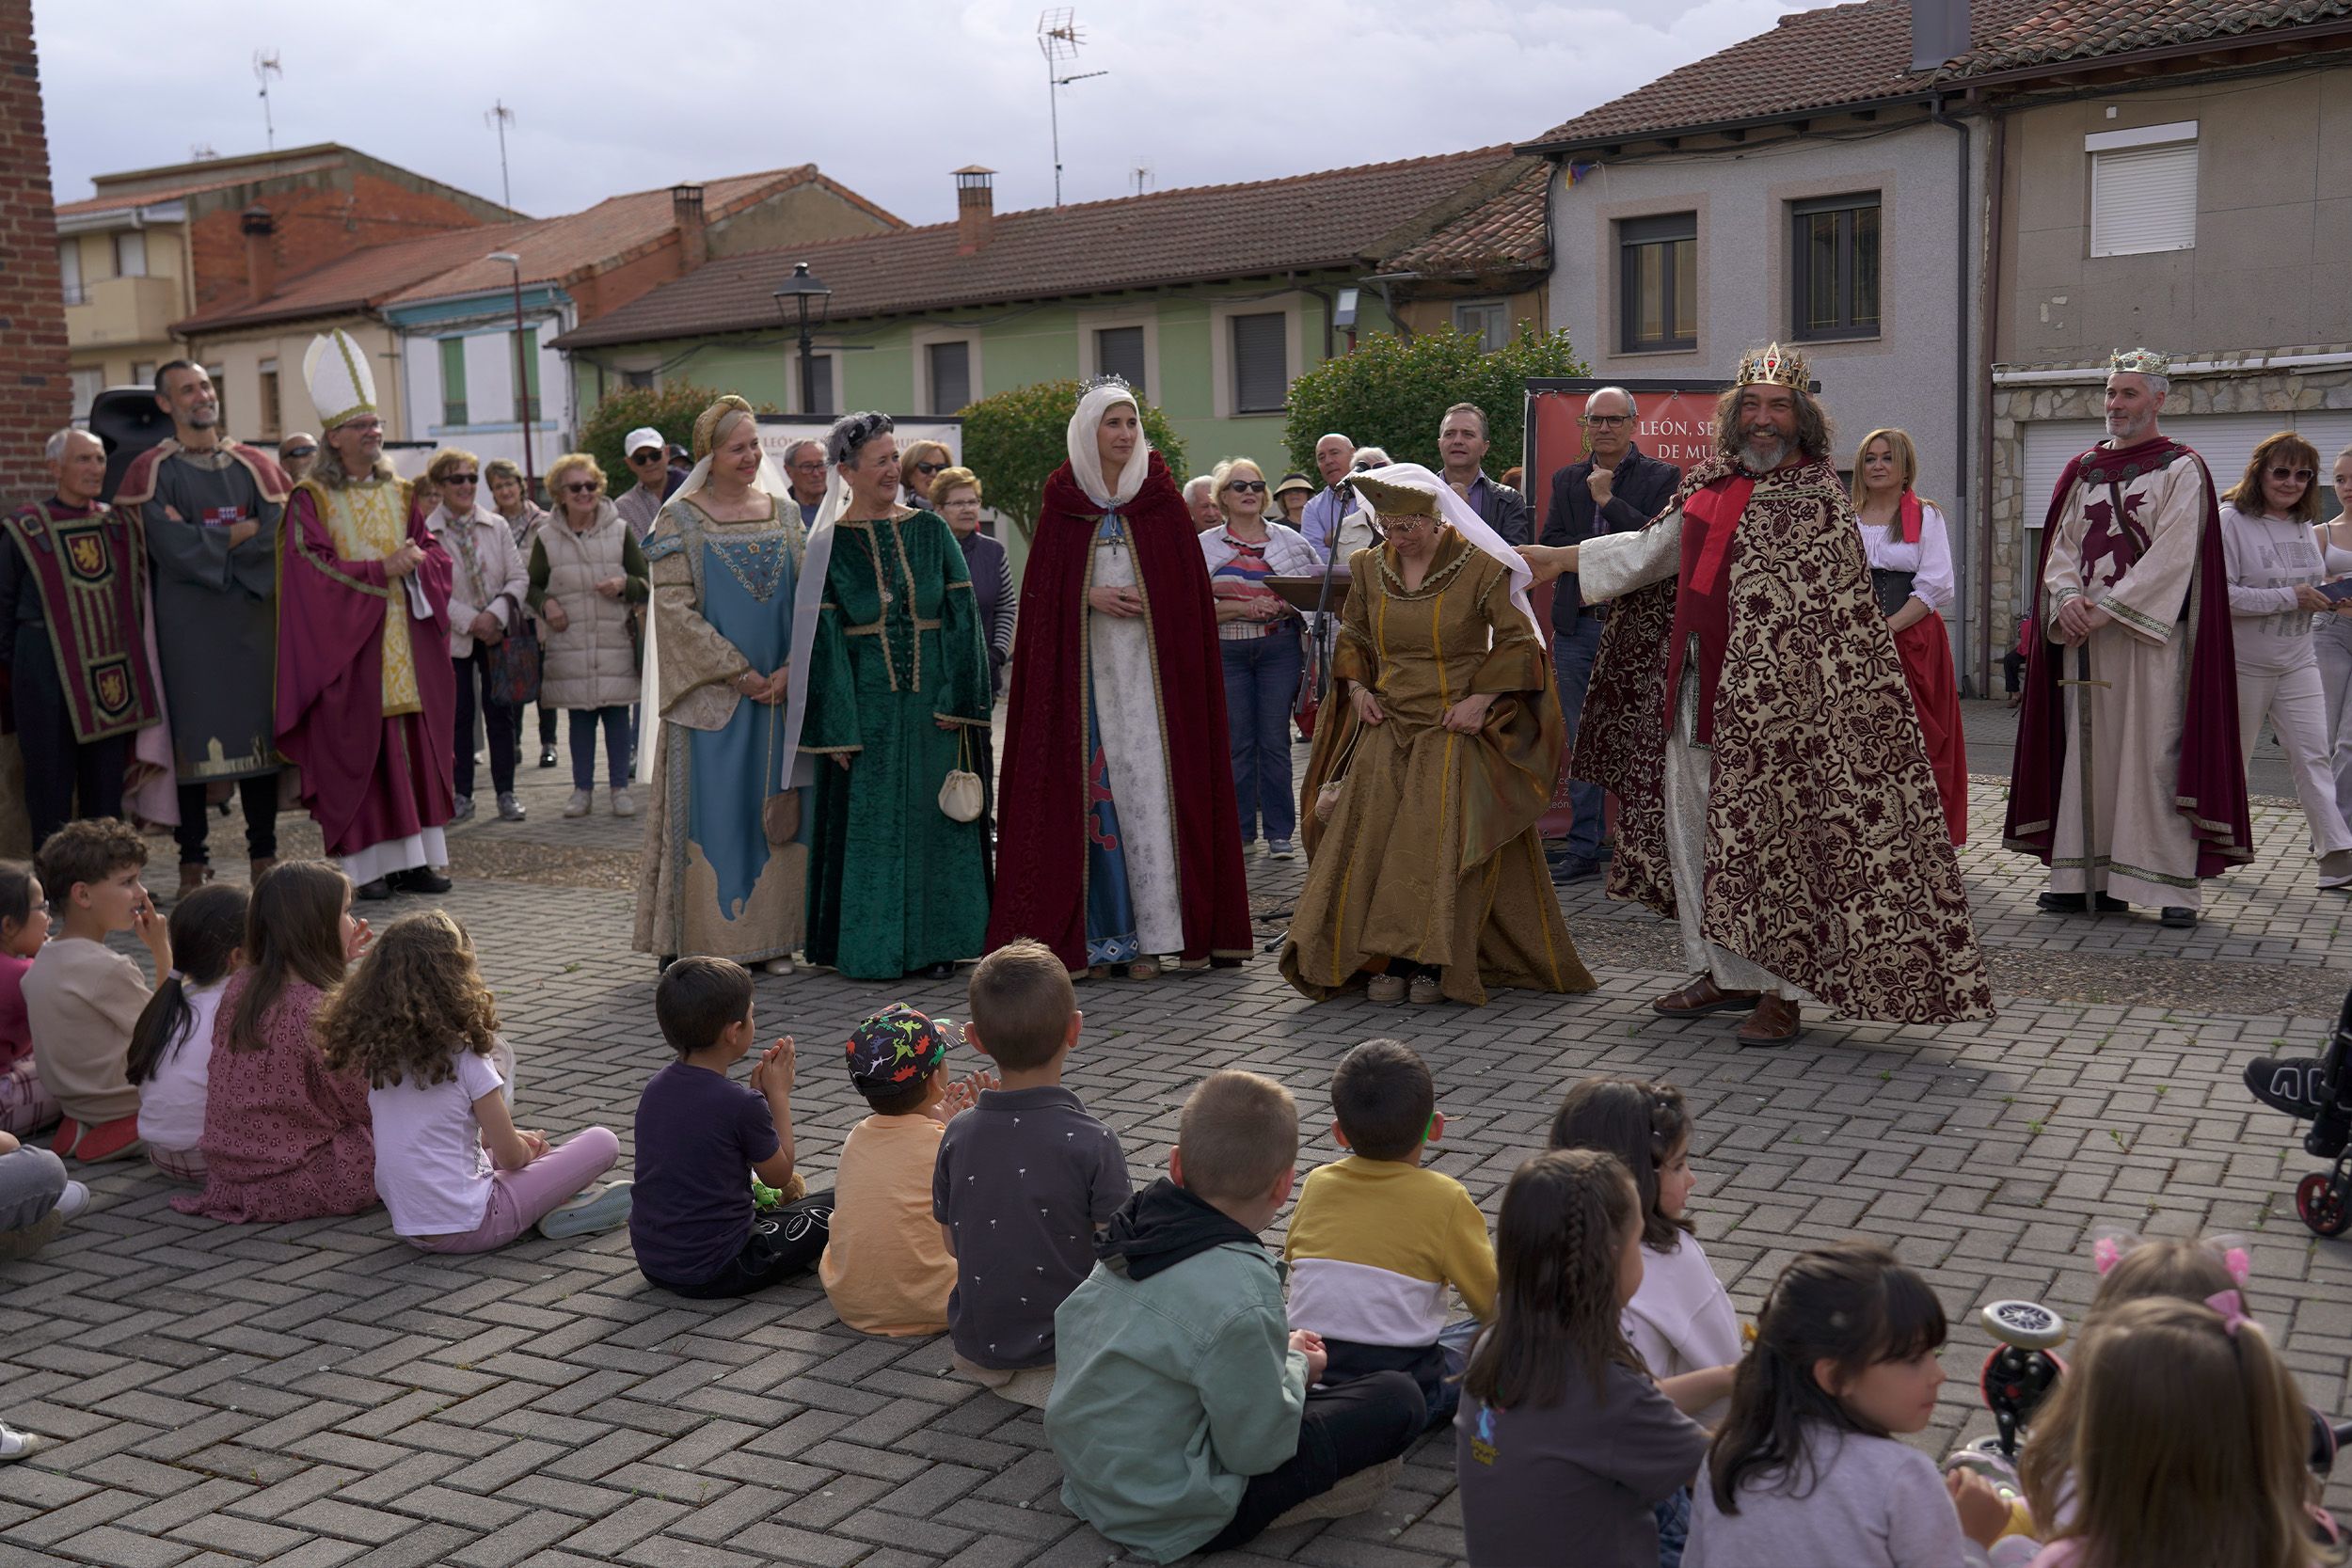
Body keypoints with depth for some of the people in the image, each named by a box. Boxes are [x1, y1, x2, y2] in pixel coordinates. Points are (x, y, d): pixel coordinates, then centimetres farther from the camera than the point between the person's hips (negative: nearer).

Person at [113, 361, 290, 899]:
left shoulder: (254, 466, 11)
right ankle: (193, 861, 5)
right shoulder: (152, 471, 1)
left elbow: (276, 532, -4)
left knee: (259, 728, 2)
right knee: (192, 734, -2)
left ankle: (264, 854, 9)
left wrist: (208, 539, -11)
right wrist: (241, 533, -6)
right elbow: (172, 547, -12)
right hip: (186, 624, -3)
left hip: (251, 617, 3)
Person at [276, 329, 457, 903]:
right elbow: (314, 571, -11)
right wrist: (380, 569, -18)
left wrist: (417, 562, -9)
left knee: (413, 747, 4)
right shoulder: (311, 499, -3)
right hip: (345, 645, -5)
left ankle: (413, 857, 10)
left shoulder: (398, 492, 13)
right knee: (355, 752, -3)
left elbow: (434, 551, 12)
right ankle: (366, 865, 1)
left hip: (406, 645, 5)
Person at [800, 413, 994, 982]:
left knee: (934, 821, 4)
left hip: (932, 701, 2)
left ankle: (936, 942, 13)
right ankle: (873, 946, 10)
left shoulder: (931, 531, 6)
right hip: (865, 704, -2)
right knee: (870, 824, 1)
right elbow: (821, 637, -4)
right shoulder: (827, 544, 0)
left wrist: (958, 700, -7)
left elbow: (962, 615, 3)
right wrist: (838, 728, -11)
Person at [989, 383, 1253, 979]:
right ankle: (1098, 932, 5)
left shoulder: (1160, 496, 5)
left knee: (1147, 786, -6)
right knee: (1090, 788, -1)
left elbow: (1188, 582, 3)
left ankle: (1150, 933, -3)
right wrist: (1090, 597, -11)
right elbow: (1042, 585, 5)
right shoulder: (1062, 500, 6)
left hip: (1149, 662, -1)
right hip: (1082, 666, 1)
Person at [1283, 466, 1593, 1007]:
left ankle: (1431, 962, -6)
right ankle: (1386, 960, -5)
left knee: (1440, 836, -15)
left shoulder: (1481, 569, -8)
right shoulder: (1369, 567, 5)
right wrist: (1357, 687, 4)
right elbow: (1352, 635, 20)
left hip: (1455, 727, -4)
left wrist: (1481, 699, -13)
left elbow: (1518, 643, -2)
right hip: (1388, 725, 4)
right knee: (1371, 834, -11)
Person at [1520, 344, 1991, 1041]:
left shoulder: (1815, 497, -8)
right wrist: (1562, 557, 27)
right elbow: (1654, 549, 25)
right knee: (1691, 824, 12)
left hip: (1769, 694, -7)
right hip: (1694, 684, 7)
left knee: (1766, 833, -4)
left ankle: (1781, 988, 5)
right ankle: (1725, 971, 24)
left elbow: (1815, 613, -14)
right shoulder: (1710, 482, 11)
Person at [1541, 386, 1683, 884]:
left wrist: (1608, 499, -13)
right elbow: (1550, 543, 5)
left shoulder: (1661, 477, 1)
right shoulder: (1566, 479, 13)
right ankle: (1583, 848, 15)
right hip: (1578, 627, 4)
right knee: (1582, 743, 8)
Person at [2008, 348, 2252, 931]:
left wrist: (2107, 609, -16)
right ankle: (2089, 877, 9)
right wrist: (2068, 598, -10)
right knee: (2088, 752, 4)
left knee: (2154, 755, -7)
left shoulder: (2181, 470, 0)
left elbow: (2172, 556, -10)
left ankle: (2173, 882, -3)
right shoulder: (2083, 471, 15)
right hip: (2084, 636, 5)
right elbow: (2061, 545, 10)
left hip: (2150, 633, -5)